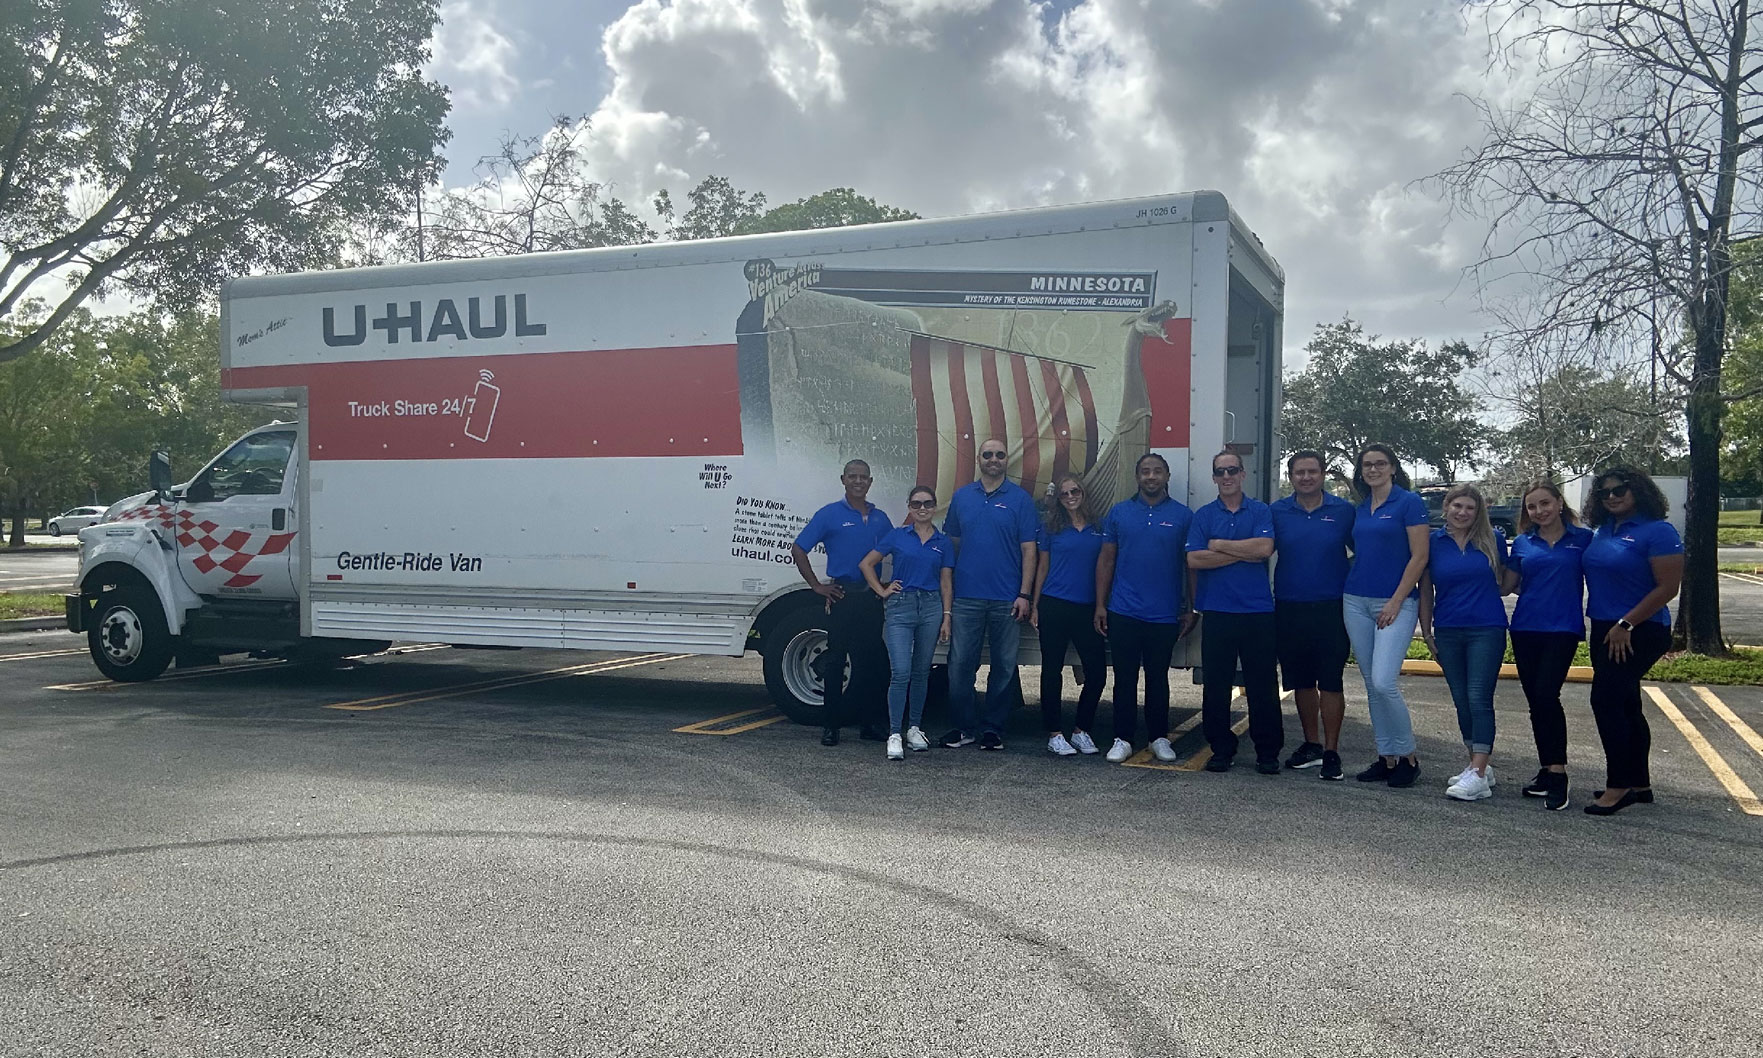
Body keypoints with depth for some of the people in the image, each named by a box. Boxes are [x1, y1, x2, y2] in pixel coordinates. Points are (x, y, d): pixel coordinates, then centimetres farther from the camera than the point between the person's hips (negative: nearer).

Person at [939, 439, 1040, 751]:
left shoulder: (1020, 499, 1)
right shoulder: (961, 497, 9)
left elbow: (1029, 550, -1)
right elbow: (952, 543, 13)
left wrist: (1025, 595, -8)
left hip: (1007, 599, -1)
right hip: (966, 597, 2)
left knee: (1004, 666, 5)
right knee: (960, 664, 1)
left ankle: (993, 729, 16)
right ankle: (963, 727, 12)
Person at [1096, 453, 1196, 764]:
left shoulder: (1183, 515, 2)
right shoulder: (1119, 512, 5)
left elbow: (1191, 565, 4)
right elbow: (1106, 560, 6)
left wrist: (1191, 609, 0)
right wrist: (1100, 605, 1)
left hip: (1165, 615, 0)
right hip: (1123, 613, 1)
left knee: (1158, 678, 10)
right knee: (1124, 678, 5)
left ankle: (1159, 737, 21)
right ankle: (1122, 738, 12)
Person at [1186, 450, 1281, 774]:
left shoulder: (1261, 512, 6)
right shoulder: (1203, 516, 8)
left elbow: (1265, 547, -13)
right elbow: (1194, 559, -6)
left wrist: (1219, 545, -6)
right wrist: (1243, 553, -8)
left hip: (1257, 610, -1)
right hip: (1216, 611, 1)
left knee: (1263, 684, 3)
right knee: (1215, 685, 5)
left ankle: (1268, 752, 13)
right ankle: (1221, 748, 16)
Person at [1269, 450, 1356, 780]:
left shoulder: (1343, 511, 1)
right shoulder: (1277, 512, 4)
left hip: (1331, 608, -2)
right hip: (1289, 608, 2)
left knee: (1330, 682, -2)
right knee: (1301, 682, 11)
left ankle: (1331, 752, 6)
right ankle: (1312, 745, 25)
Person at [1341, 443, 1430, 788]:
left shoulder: (1409, 503, -5)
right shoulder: (1359, 510, 14)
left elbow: (1419, 556, -10)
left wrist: (1397, 601, -13)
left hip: (1395, 603, -6)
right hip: (1356, 601, 6)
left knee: (1384, 682, -15)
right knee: (1371, 685, 7)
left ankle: (1408, 755, 2)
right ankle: (1387, 756, 16)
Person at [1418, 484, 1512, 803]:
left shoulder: (1493, 539, 1)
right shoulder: (1433, 542, 3)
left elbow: (1506, 581, 14)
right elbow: (1426, 589, 8)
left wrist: (1485, 595, -2)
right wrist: (1426, 632, 6)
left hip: (1487, 630, -3)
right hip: (1448, 631, 3)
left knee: (1479, 699, -9)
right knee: (1462, 701, 9)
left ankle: (1478, 776, -12)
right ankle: (1479, 765, 22)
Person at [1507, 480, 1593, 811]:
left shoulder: (1582, 538, 1)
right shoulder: (1522, 544, 10)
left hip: (1563, 629, -4)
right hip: (1526, 629, 4)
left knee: (1546, 695, -16)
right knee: (1535, 700, 7)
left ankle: (1557, 772, -9)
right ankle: (1546, 769, 18)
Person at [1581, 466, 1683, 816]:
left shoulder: (1658, 532, -13)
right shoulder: (1601, 531, 9)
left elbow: (1668, 587, -17)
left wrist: (1625, 624, -18)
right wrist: (1604, 627, 11)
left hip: (1639, 633, -8)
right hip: (1605, 630, 8)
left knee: (1606, 699, -12)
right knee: (1626, 705, 14)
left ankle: (1618, 786, -3)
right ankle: (1639, 784, 24)